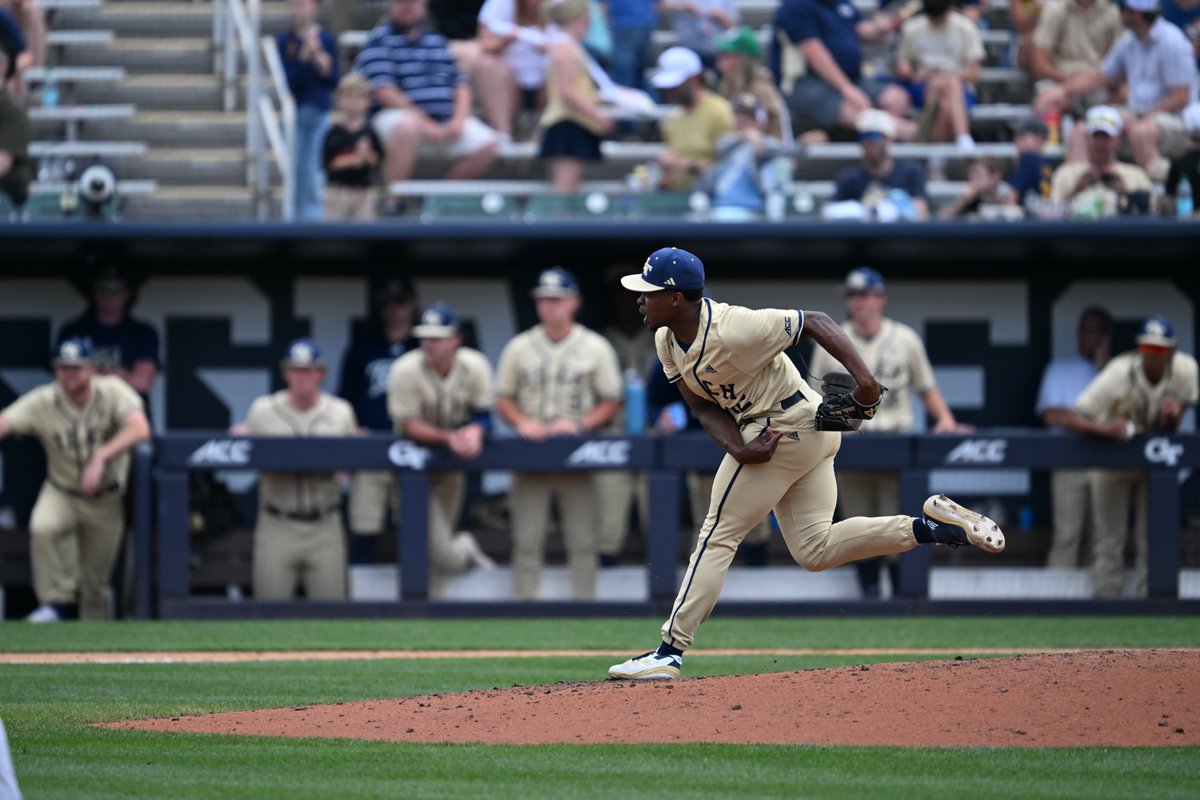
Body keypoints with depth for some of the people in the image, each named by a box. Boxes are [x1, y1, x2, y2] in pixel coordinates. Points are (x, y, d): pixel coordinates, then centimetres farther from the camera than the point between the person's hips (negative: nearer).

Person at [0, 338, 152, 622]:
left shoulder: (112, 391, -16)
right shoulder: (43, 402, -14)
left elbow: (140, 429, -31)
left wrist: (101, 457, -43)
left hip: (107, 500, 0)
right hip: (61, 493, 0)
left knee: (96, 578, 6)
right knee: (43, 527, -32)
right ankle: (57, 602, -21)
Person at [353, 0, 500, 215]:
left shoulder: (436, 40, 18)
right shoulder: (380, 40, -1)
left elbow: (460, 85, 15)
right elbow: (384, 91, -12)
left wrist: (459, 119, -6)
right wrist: (426, 123, -19)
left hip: (446, 122, 6)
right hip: (397, 114, -6)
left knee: (487, 144, -13)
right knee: (407, 127, -41)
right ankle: (394, 201, -30)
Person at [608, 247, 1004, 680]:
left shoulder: (733, 329, -26)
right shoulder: (668, 341, 1)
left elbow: (814, 321, -22)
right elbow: (703, 405, 1)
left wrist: (864, 377, -32)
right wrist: (738, 450, -18)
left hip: (787, 428, -10)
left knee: (718, 534, -6)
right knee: (814, 550, 11)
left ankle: (670, 651, -4)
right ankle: (933, 525, 9)